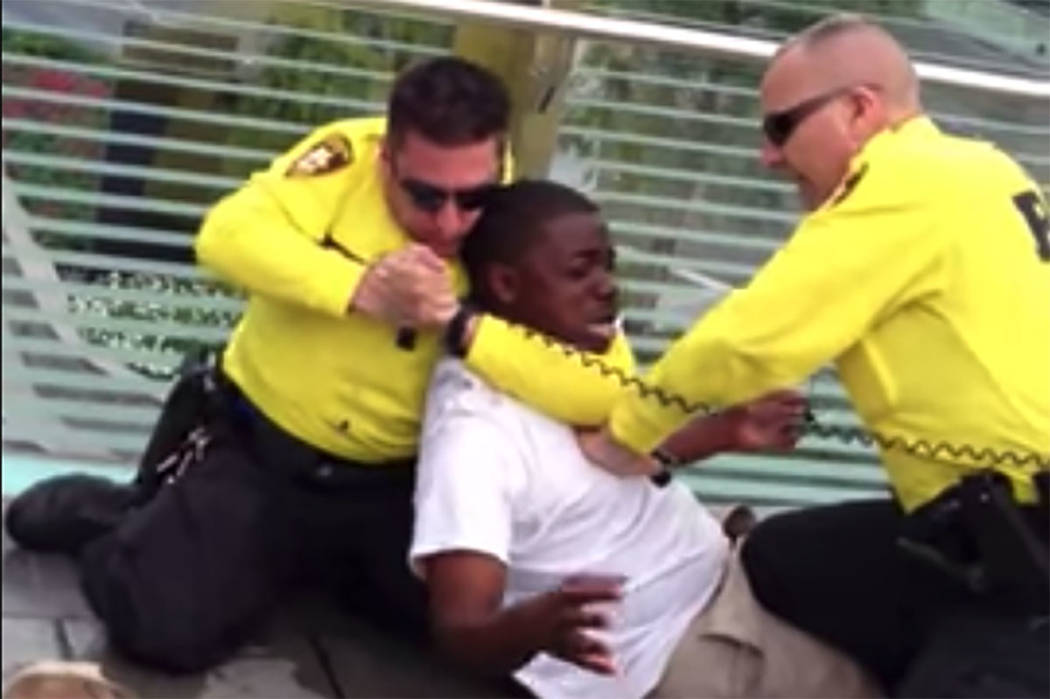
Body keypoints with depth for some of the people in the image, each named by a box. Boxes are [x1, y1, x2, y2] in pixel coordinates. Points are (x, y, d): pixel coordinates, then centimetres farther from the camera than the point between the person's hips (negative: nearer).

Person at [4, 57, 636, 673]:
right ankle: (105, 518, 19)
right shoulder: (349, 157, -15)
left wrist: (459, 325, -34)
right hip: (254, 442, -2)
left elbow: (606, 385, -27)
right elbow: (227, 234, -26)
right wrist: (360, 289, -33)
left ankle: (308, 556, 16)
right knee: (168, 627, -17)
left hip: (391, 486, 2)